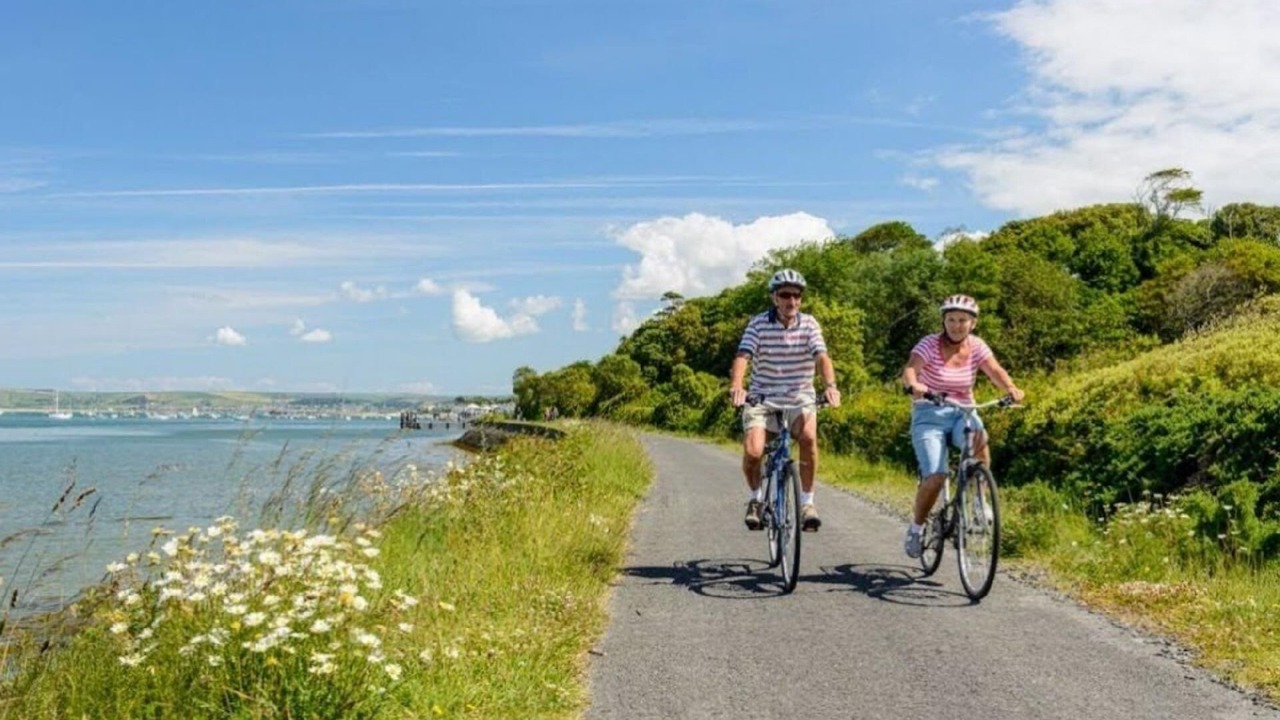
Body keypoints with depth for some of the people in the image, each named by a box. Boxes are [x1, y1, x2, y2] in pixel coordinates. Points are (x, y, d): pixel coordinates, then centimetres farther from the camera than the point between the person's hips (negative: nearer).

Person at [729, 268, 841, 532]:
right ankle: (755, 496, 11)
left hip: (800, 397, 1)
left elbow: (822, 357, -17)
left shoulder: (809, 324, -4)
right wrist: (736, 387, -38)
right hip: (762, 397, 0)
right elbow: (742, 357, -19)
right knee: (753, 451, -21)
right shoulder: (758, 324, -7)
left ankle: (807, 501, -11)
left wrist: (830, 385, -37)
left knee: (808, 436, -30)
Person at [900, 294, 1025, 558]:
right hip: (929, 414, -3)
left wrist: (1011, 389, -36)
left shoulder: (977, 347, 0)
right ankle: (915, 528, 7)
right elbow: (909, 369, -26)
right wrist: (913, 385, -50)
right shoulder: (930, 344, -10)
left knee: (980, 440, -33)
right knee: (936, 476, -18)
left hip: (962, 413, 3)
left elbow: (995, 371, -14)